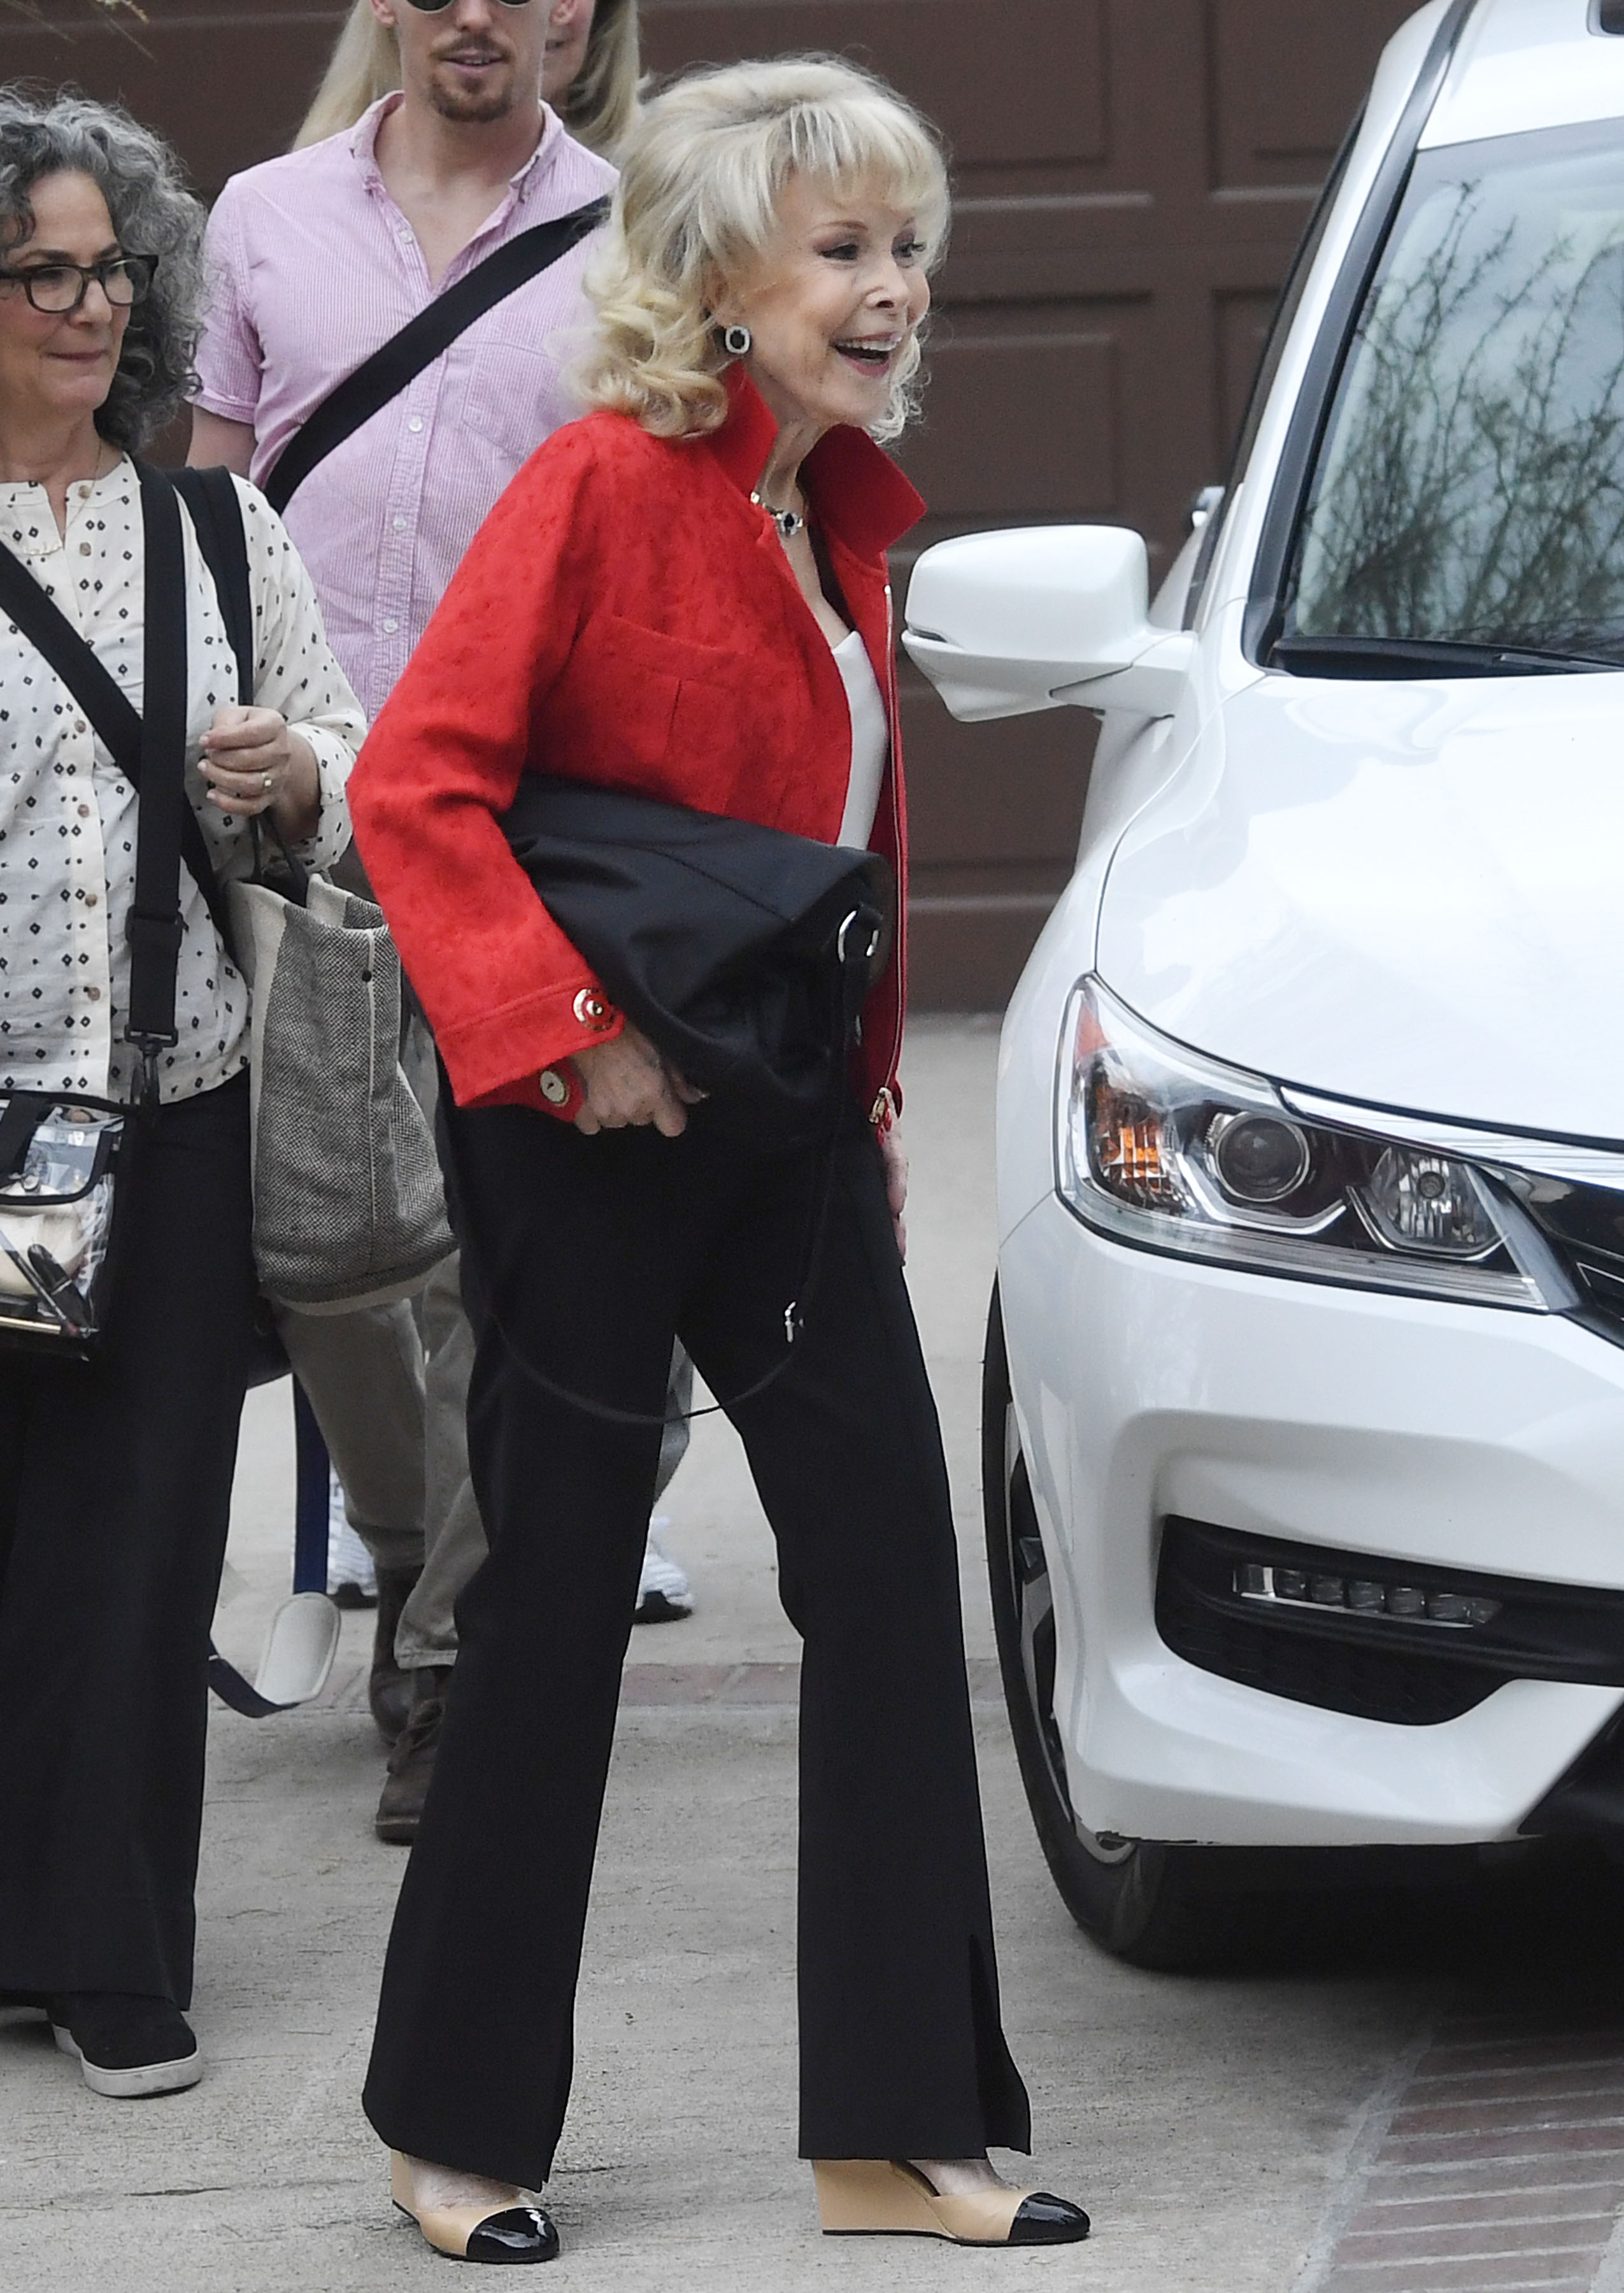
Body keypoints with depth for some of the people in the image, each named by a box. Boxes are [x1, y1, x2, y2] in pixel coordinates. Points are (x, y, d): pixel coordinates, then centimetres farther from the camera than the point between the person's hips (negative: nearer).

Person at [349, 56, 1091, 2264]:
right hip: (586, 1135, -7)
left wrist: (872, 1079, 15)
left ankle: (900, 2131, 9)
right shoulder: (604, 483, -15)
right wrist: (566, 1031, -23)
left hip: (784, 1126, 8)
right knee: (557, 1608, 1)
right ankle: (460, 2127, 16)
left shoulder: (846, 513, 10)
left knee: (893, 1574, 3)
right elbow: (419, 782, -19)